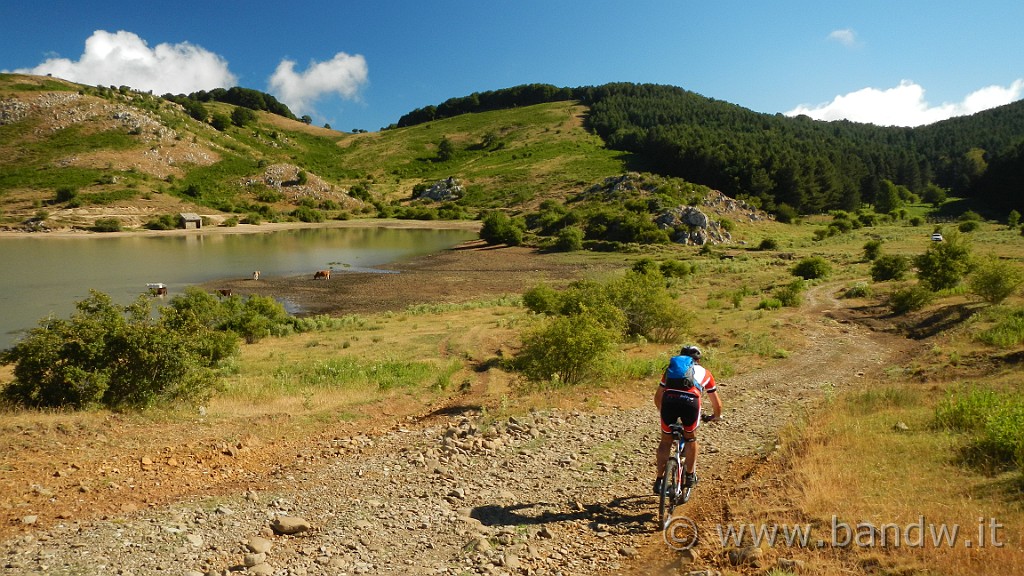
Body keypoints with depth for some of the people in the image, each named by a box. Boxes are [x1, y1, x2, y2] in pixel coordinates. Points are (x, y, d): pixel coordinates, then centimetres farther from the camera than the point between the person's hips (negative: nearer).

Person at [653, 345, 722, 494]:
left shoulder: (671, 368, 35)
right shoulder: (704, 372, 33)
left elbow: (657, 397, 38)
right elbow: (717, 404, 39)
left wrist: (664, 412, 56)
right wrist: (716, 416, 59)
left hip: (669, 399, 1)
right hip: (691, 400, -1)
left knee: (666, 440, 20)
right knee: (690, 438, 26)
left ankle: (659, 480, 21)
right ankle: (690, 476, 32)